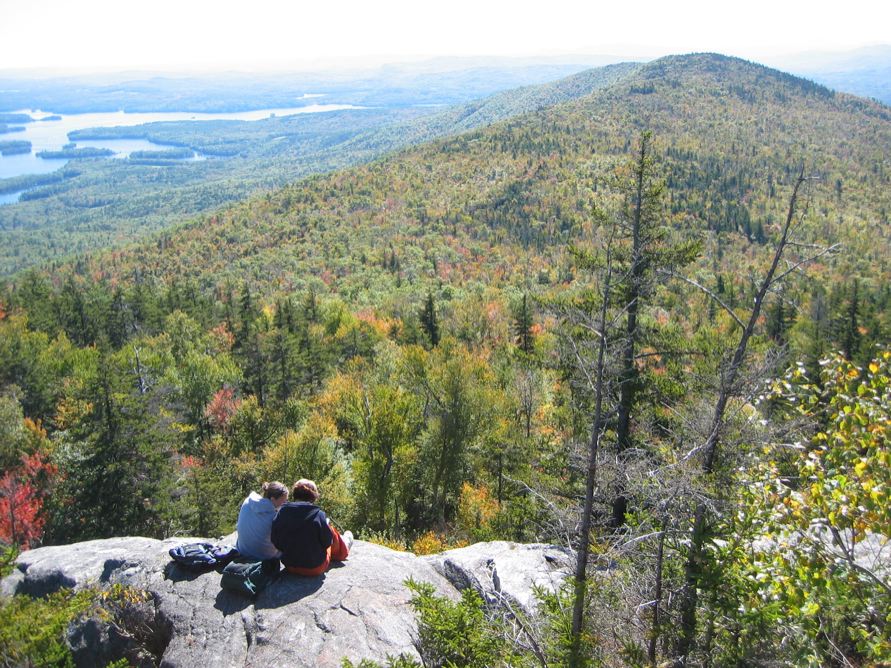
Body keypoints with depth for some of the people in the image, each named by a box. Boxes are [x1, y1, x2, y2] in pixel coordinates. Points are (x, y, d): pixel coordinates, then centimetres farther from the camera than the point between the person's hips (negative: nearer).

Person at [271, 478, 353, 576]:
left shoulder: (282, 512, -12)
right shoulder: (317, 514, -23)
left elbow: (276, 542, -3)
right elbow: (327, 542, -13)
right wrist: (328, 526, 7)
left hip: (290, 567, 4)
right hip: (315, 569, -4)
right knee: (332, 532, 18)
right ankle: (345, 545, 50)